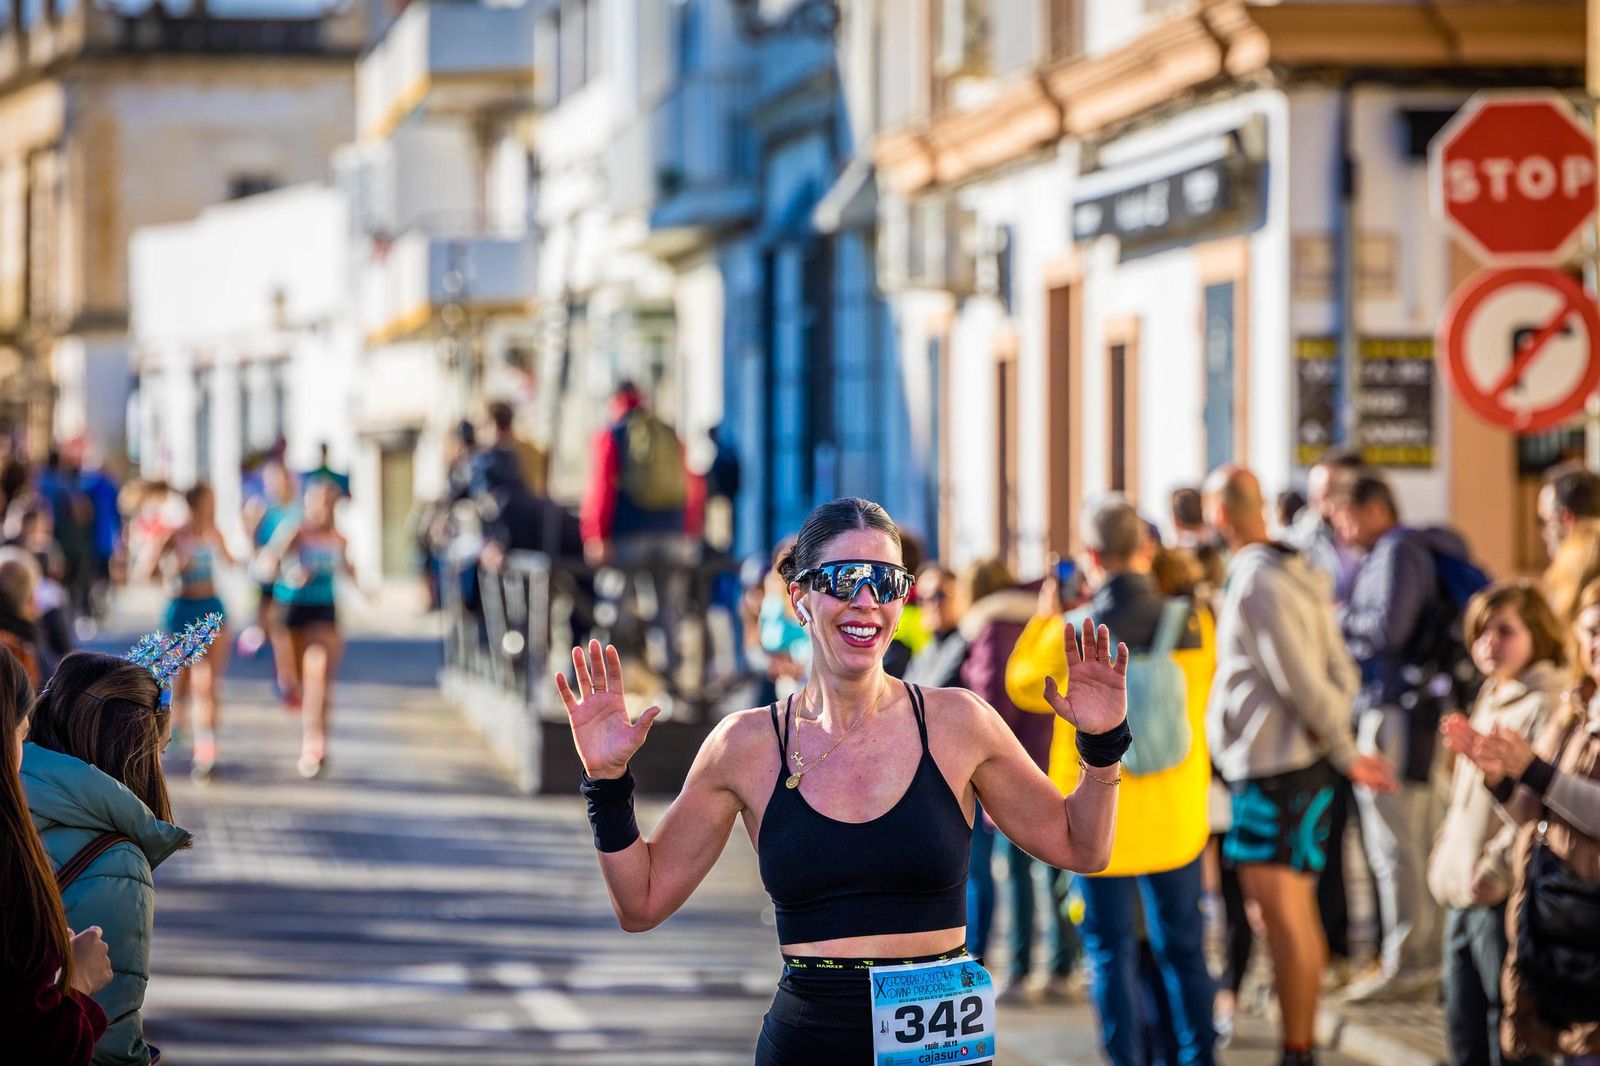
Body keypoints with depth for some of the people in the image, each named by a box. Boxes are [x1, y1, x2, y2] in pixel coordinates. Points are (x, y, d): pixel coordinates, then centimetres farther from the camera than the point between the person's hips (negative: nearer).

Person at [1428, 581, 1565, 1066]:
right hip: (1460, 897, 9)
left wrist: (1499, 867, -23)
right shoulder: (1488, 701, 19)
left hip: (1504, 897, -9)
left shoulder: (1546, 704, -11)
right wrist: (1444, 859, 17)